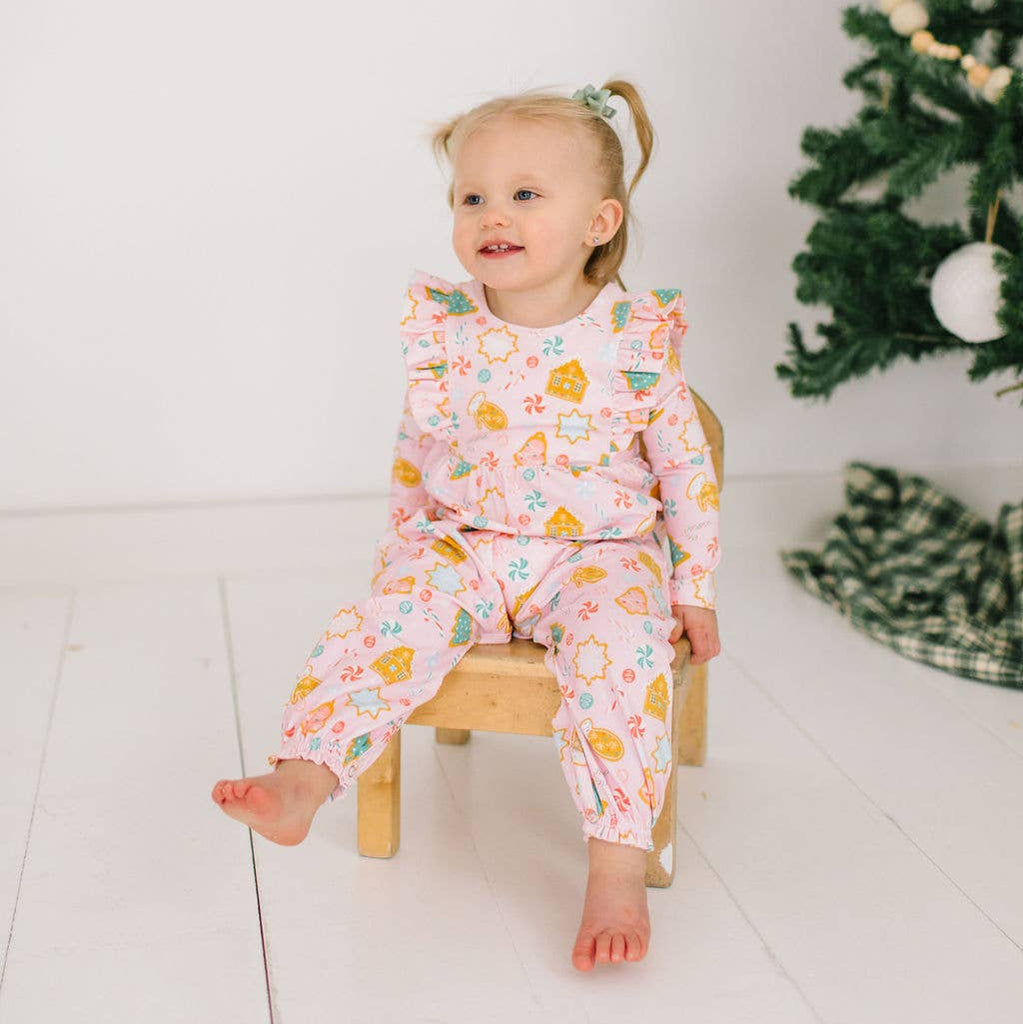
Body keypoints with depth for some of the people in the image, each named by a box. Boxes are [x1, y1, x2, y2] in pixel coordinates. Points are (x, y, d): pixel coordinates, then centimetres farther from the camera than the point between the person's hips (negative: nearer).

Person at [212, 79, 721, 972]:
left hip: (598, 554, -3)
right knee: (382, 620, -22)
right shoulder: (445, 336, 1)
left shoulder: (634, 341, -7)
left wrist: (694, 589, 1)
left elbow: (687, 469, 1)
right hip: (463, 547, 3)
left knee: (620, 651, -30)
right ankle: (303, 779, -24)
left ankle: (619, 868, -26)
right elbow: (414, 456, 14)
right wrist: (404, 547, 10)